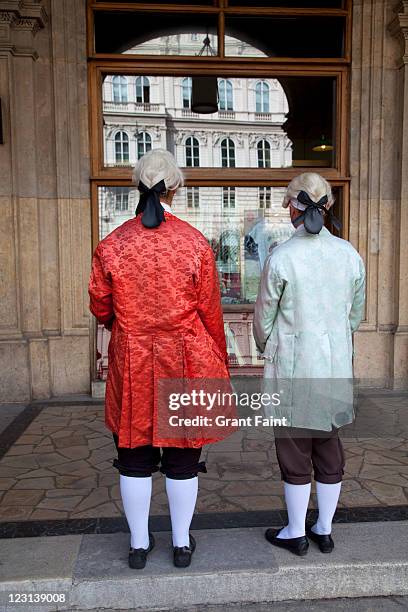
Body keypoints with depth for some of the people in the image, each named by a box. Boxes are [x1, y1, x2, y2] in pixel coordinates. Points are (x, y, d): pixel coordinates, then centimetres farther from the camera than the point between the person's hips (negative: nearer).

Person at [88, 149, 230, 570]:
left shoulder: (111, 244, -5)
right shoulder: (195, 242, -9)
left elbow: (100, 307, 4)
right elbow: (210, 311, -4)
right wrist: (219, 363, 9)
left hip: (131, 365, 1)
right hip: (186, 363, -1)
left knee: (134, 457, 16)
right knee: (182, 458, 14)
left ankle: (139, 544, 33)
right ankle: (182, 543, 32)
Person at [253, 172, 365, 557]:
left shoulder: (280, 258, -14)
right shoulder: (351, 255, -1)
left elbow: (264, 317, -6)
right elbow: (355, 315, 9)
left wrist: (266, 349, 14)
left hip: (293, 366, -4)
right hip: (337, 366, 5)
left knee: (294, 448, 10)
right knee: (329, 446, 16)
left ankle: (296, 533, 26)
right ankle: (324, 530, 32)